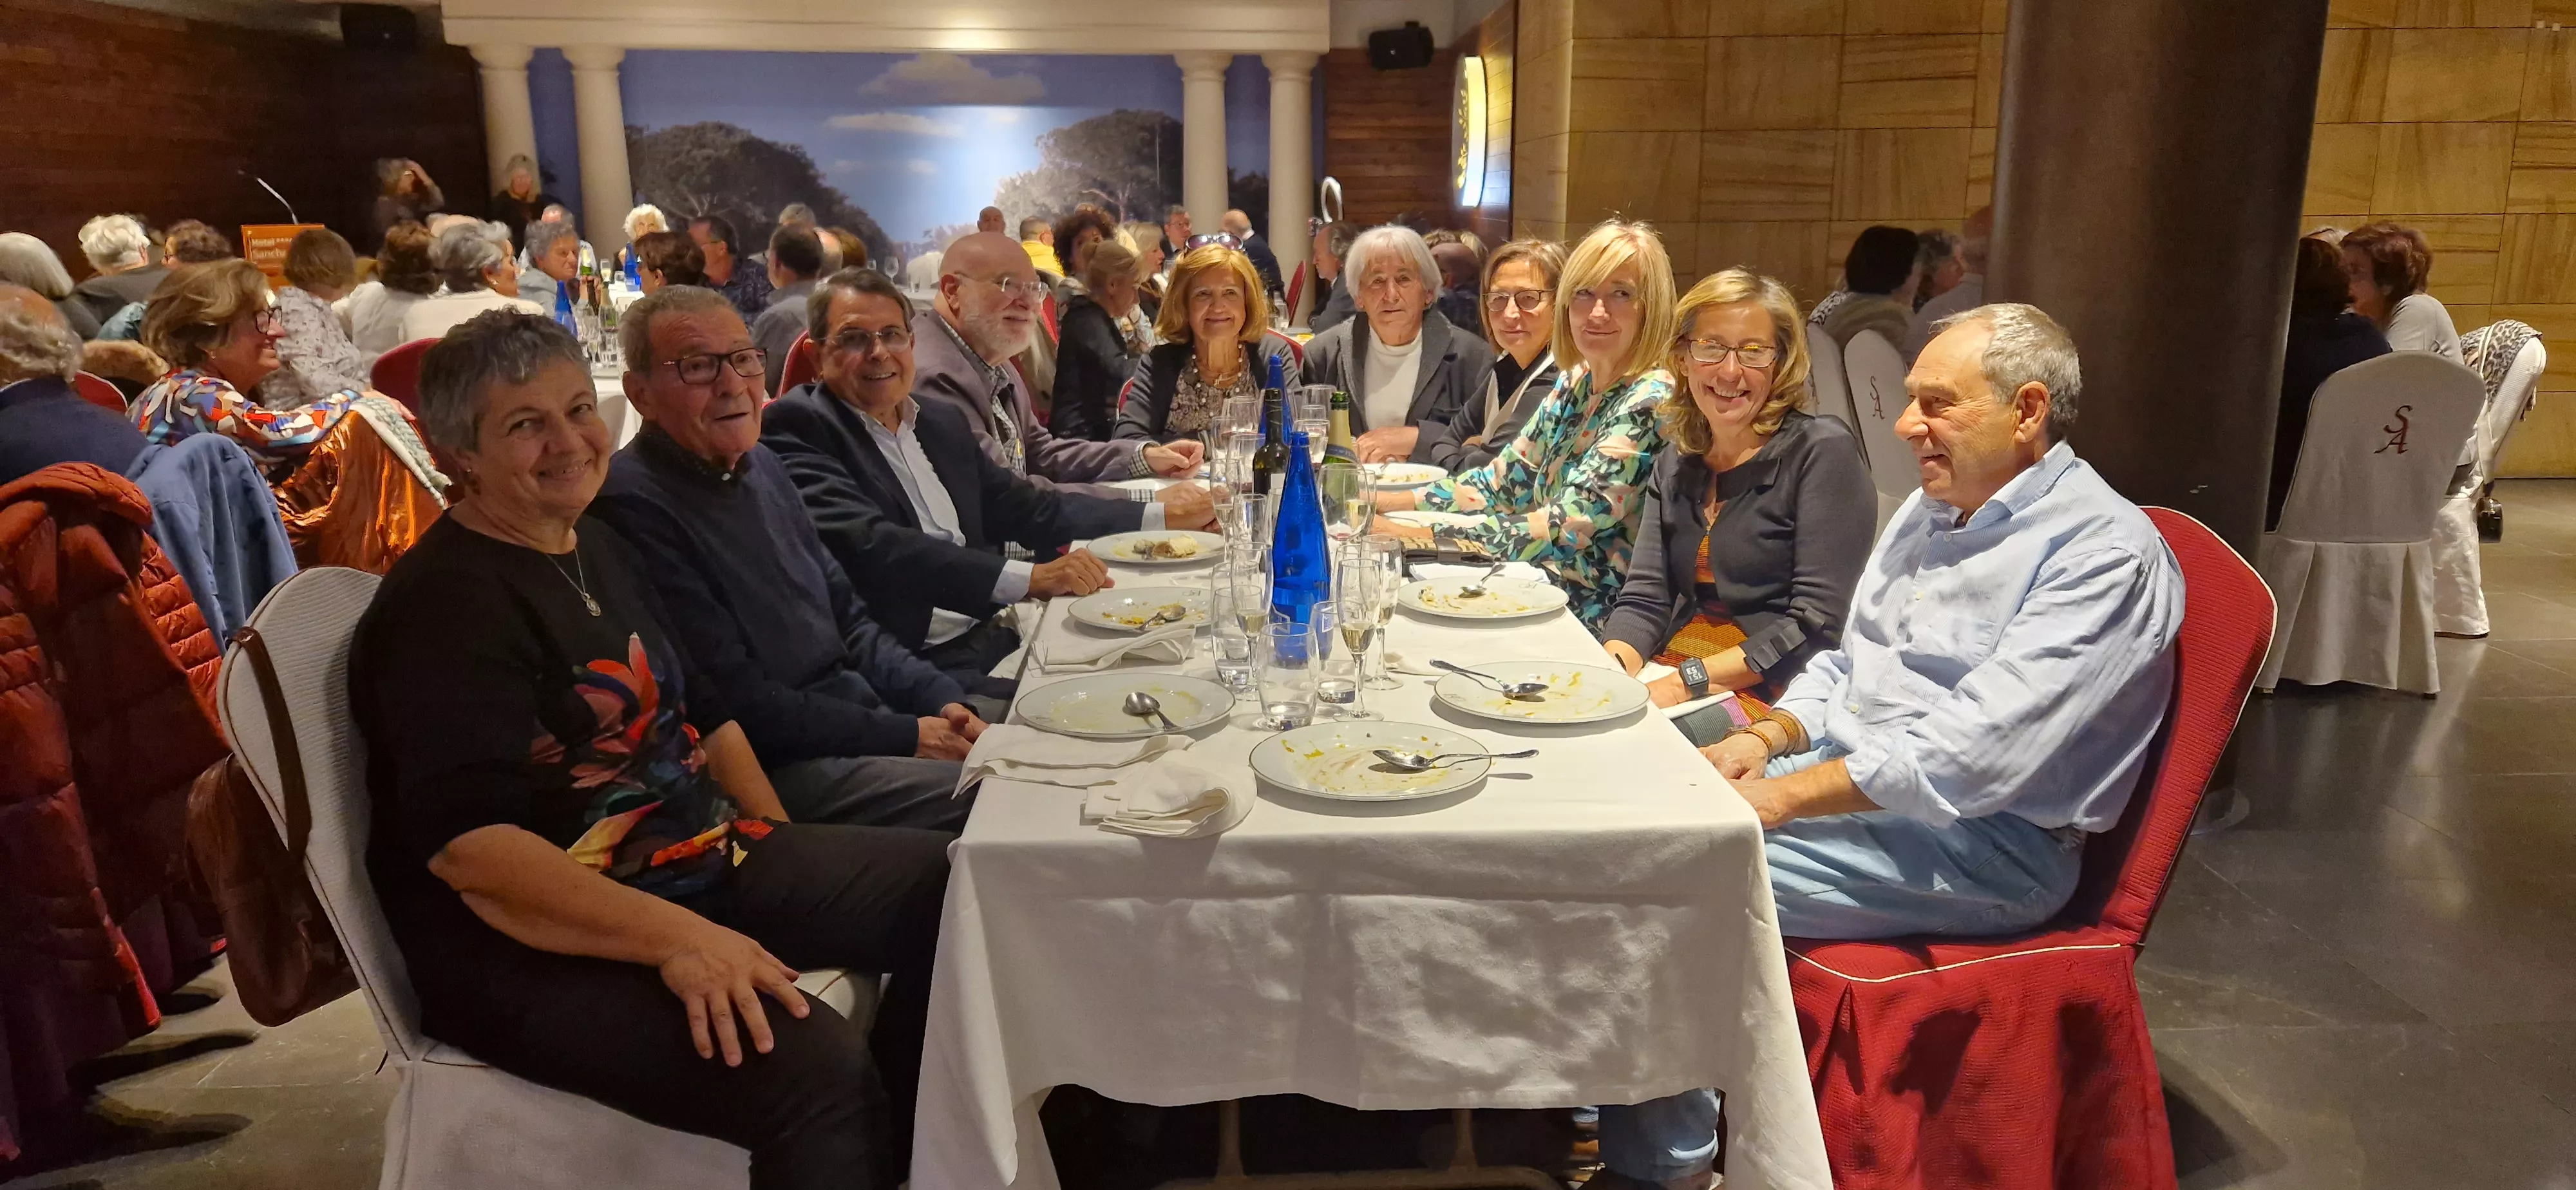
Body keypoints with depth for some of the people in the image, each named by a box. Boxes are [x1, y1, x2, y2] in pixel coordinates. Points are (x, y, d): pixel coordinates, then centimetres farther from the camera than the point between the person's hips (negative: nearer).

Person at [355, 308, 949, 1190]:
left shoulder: (599, 547, 12)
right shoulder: (443, 605, -16)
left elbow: (694, 713, 20)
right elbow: (466, 846, -26)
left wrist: (787, 855, 8)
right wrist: (675, 937, -35)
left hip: (706, 860, 9)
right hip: (532, 948, -9)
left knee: (952, 883, 1)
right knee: (816, 1068, -32)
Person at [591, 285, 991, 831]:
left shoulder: (761, 464, 12)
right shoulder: (635, 508, -17)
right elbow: (737, 705, -18)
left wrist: (942, 700, 0)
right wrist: (905, 737, -15)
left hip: (865, 710, 9)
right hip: (778, 765, -9)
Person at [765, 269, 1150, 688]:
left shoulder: (943, 423, 18)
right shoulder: (797, 427, -6)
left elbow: (1027, 509, 22)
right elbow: (866, 545, -20)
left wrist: (1158, 516, 13)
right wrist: (1027, 579, -27)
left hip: (995, 640, 8)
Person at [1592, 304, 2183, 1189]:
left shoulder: (2105, 550, -15)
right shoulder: (1933, 510, 13)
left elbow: (1974, 752, -25)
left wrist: (1786, 794, -23)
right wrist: (1766, 737, -1)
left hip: (1985, 840, -9)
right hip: (1850, 775, 9)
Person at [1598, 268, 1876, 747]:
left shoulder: (1822, 451, -6)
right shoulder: (1676, 462, 14)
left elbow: (1819, 622, -13)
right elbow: (1645, 599, 7)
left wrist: (1689, 680, -20)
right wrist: (1613, 665, -15)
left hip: (1776, 694, -6)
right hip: (1666, 680, 6)